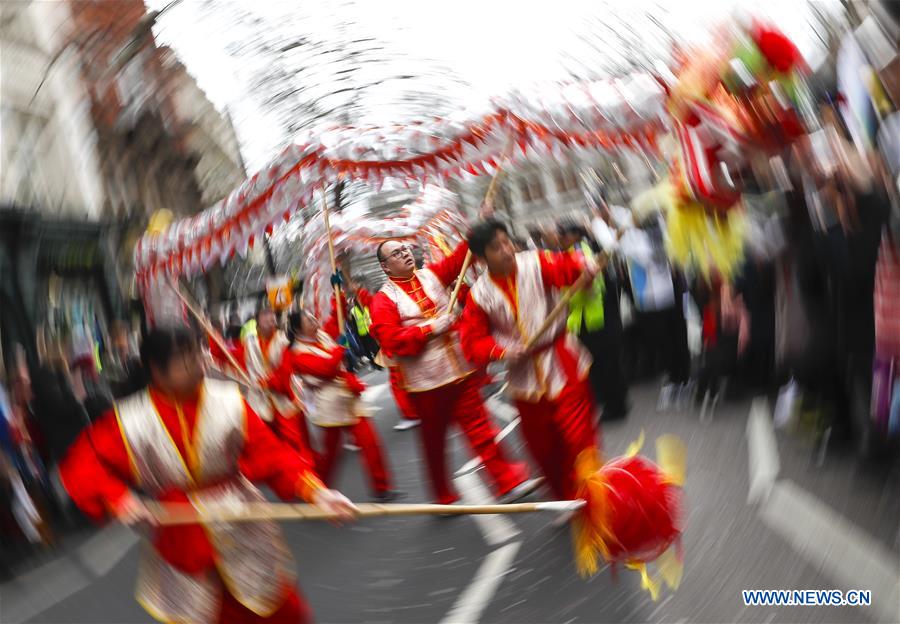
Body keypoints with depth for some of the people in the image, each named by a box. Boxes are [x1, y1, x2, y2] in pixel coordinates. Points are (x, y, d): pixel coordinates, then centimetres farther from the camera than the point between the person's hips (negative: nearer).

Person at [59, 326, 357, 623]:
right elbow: (80, 464, -6)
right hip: (180, 543, 0)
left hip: (242, 533, 0)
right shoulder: (129, 421, -14)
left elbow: (270, 452, -18)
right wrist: (118, 498, -24)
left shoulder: (229, 401, -16)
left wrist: (315, 491, -29)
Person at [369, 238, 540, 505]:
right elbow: (391, 341, -18)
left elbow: (459, 258, 3)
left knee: (479, 427, 7)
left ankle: (509, 481, 16)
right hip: (426, 381, -3)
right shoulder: (383, 300, -7)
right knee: (434, 438, 12)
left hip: (462, 369, 4)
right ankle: (445, 498, 28)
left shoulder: (431, 275, 9)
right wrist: (432, 328, -18)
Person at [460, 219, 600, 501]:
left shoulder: (536, 264, -8)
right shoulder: (479, 294, -4)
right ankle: (568, 499, 39)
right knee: (543, 446, 15)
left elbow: (564, 266, -25)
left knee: (579, 437, -3)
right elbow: (473, 341, -3)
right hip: (525, 378, 3)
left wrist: (584, 265, -47)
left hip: (563, 367, -3)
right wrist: (502, 351, -20)